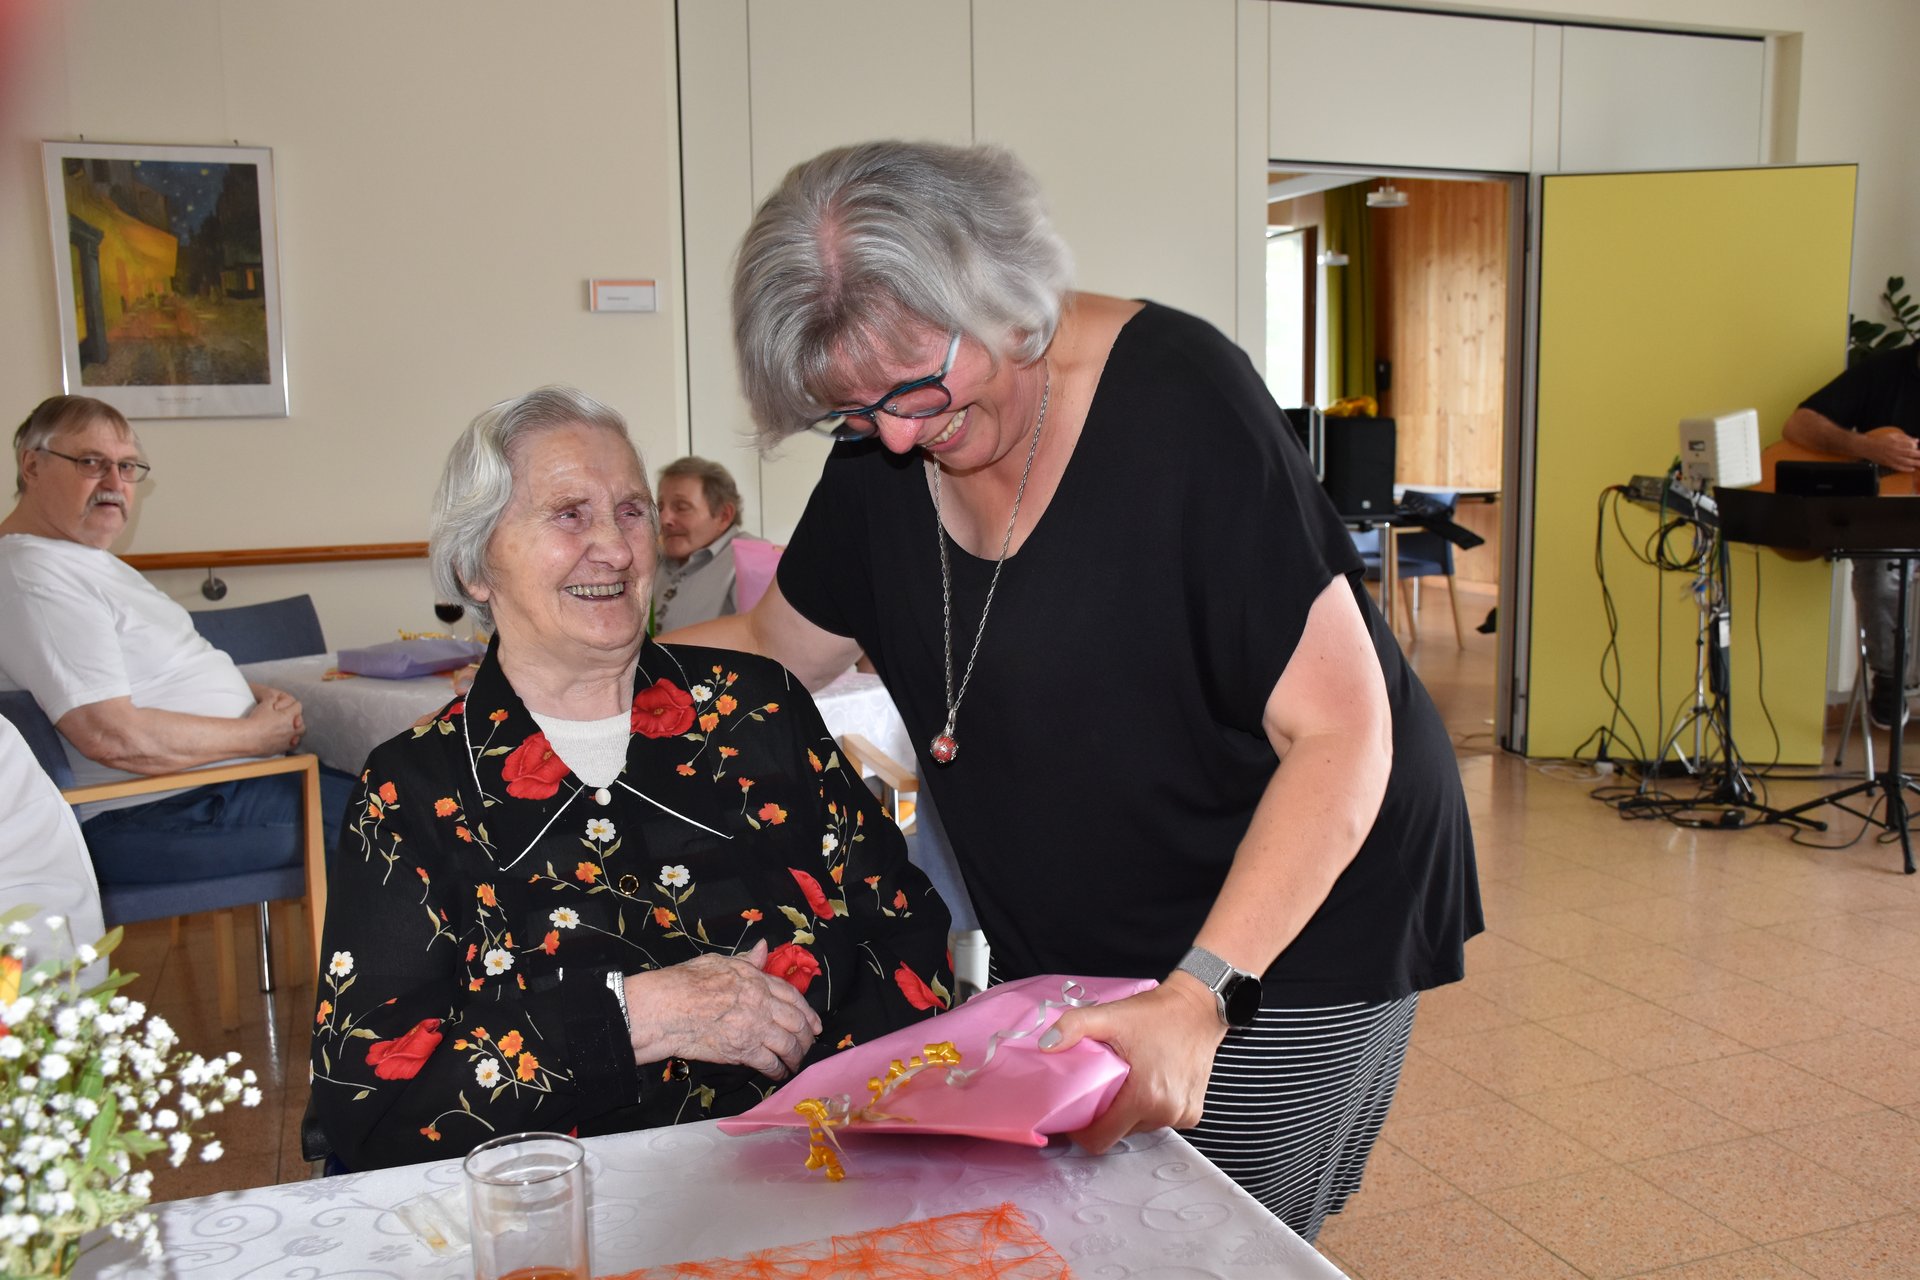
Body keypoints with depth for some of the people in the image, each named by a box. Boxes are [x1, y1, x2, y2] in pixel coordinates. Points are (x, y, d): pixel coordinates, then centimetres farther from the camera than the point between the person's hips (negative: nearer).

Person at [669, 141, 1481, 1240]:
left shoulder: (1176, 397, -24)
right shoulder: (882, 450, -5)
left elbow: (1341, 732, -25)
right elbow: (777, 647, 10)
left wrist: (1202, 994, -33)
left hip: (1291, 930, -5)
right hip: (1063, 948, 6)